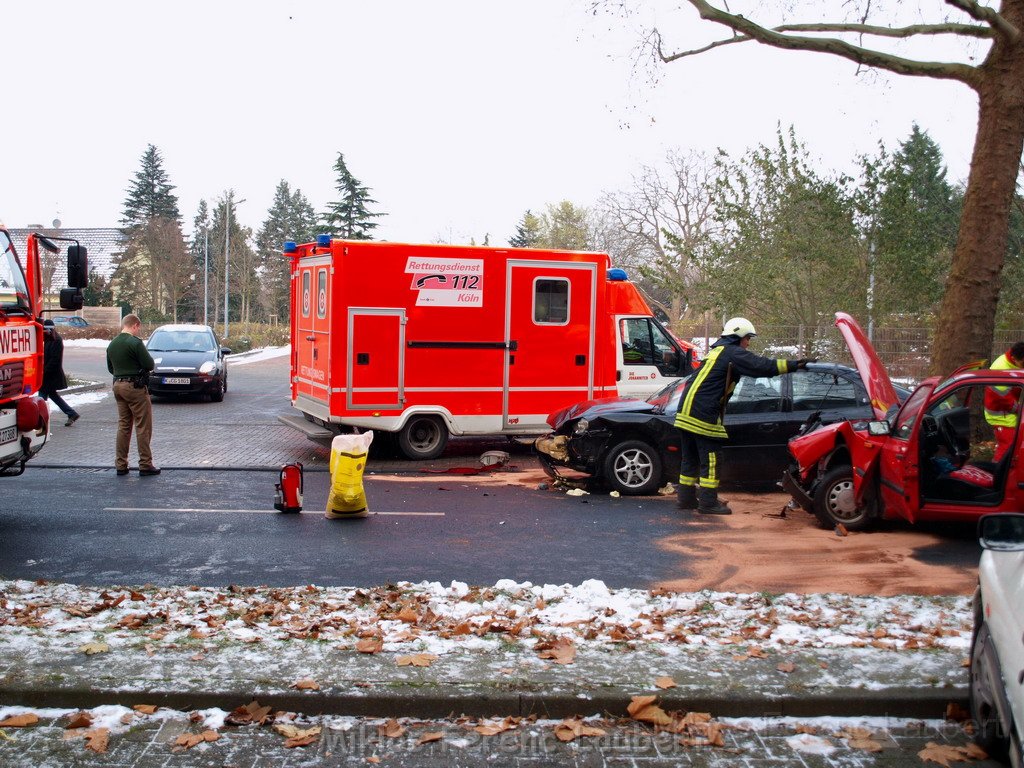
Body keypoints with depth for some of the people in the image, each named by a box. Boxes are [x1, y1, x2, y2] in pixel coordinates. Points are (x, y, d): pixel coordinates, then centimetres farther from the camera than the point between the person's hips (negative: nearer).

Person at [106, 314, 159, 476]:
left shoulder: (112, 344, 10)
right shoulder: (135, 342, -15)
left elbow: (110, 368, 19)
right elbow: (150, 365, -13)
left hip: (118, 385, 8)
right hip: (135, 387, -8)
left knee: (123, 425, 13)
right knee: (143, 427, -1)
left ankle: (121, 464, 14)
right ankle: (145, 464, -1)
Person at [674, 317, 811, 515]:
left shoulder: (717, 351, 23)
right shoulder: (733, 353, -6)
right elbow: (764, 366, -12)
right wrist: (795, 364, -7)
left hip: (686, 410, 9)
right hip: (703, 414, -9)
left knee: (690, 458, 13)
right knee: (710, 458, -3)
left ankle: (687, 499, 18)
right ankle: (708, 502, -1)